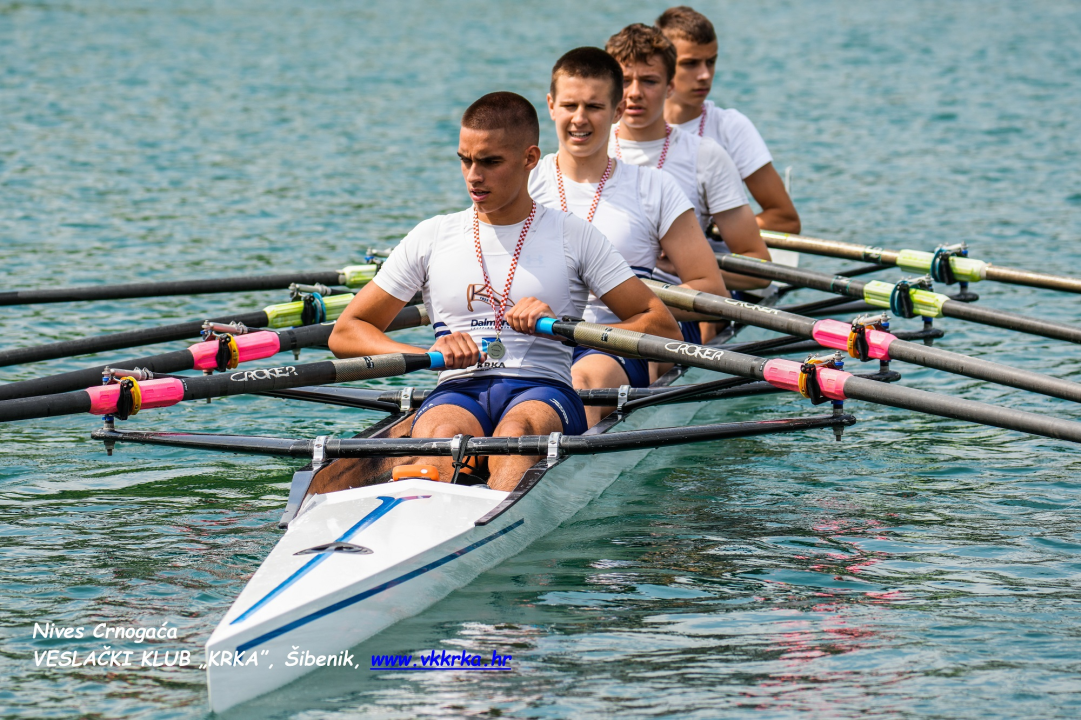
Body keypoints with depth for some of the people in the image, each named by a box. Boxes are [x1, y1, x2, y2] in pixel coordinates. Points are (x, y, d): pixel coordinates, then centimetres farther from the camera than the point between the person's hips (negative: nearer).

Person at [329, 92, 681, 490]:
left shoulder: (574, 236, 12)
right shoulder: (431, 238, 17)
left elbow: (665, 328, 5)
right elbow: (345, 333, 14)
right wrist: (430, 353, -5)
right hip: (457, 391, 1)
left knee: (517, 429, -37)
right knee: (440, 432, -35)